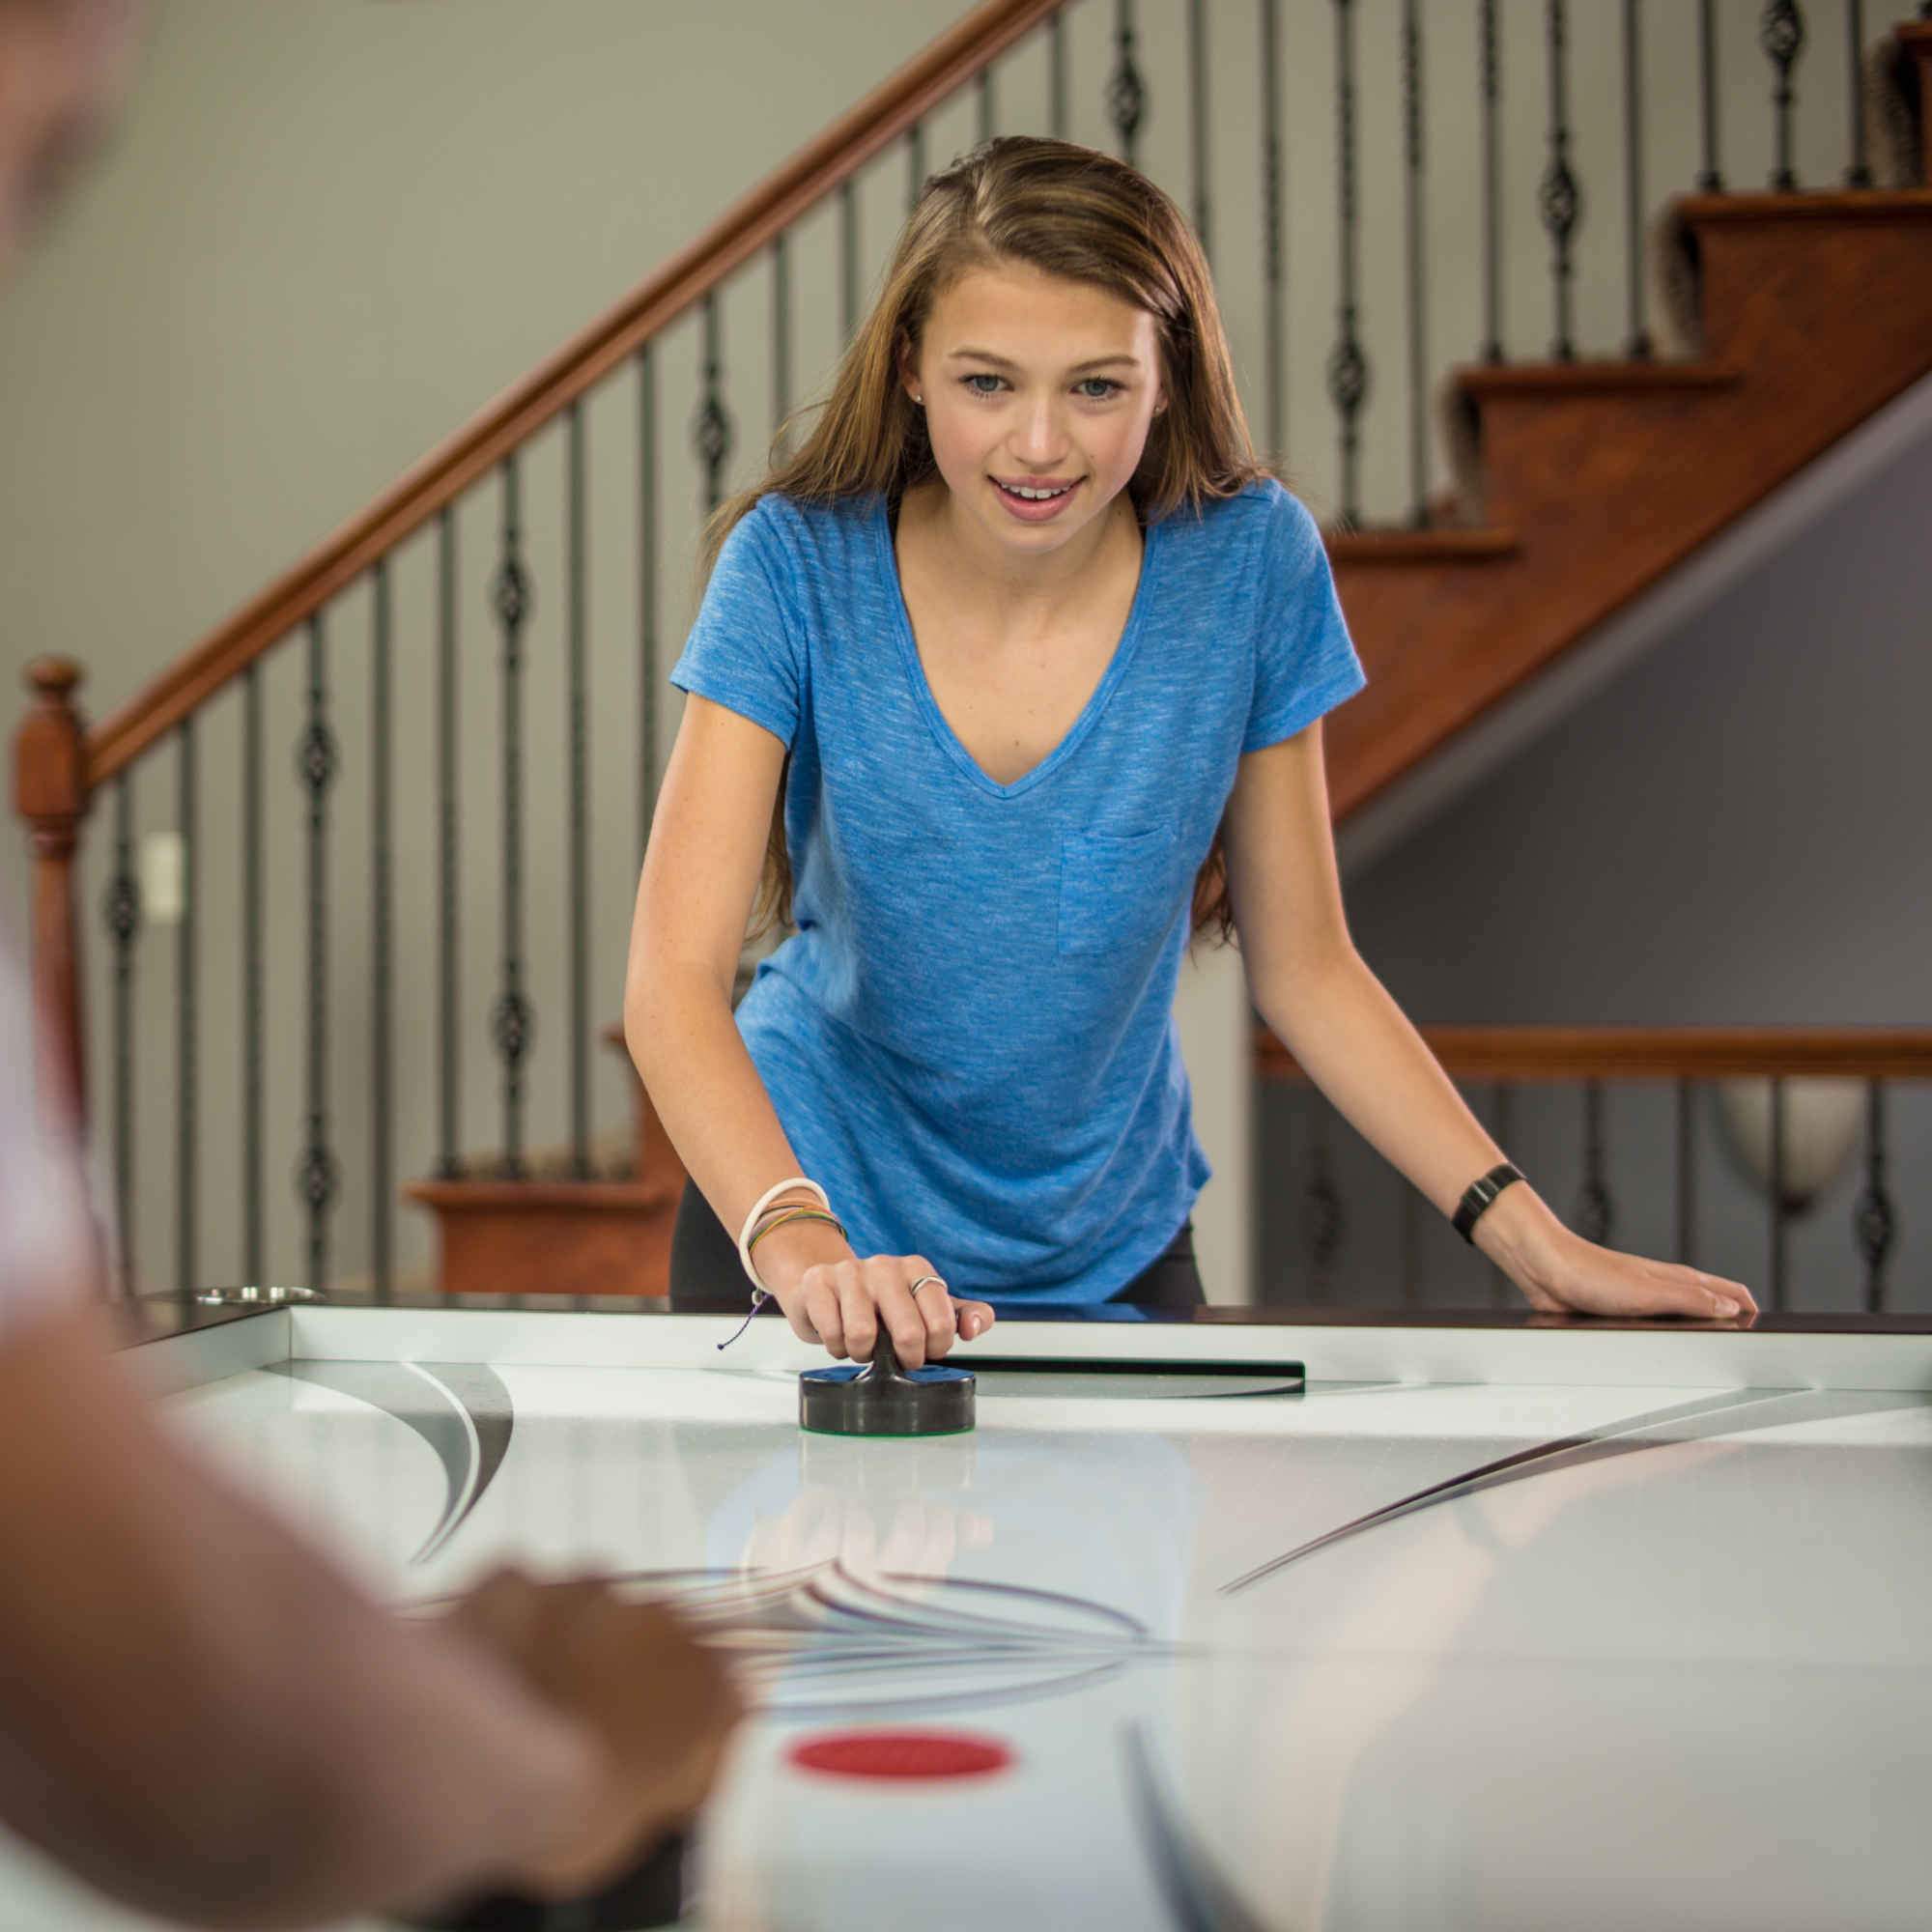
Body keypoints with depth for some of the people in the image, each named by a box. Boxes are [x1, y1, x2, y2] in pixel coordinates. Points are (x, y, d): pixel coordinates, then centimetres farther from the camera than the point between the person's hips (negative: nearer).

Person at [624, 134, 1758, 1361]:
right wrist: (805, 1248, -41)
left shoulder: (1248, 566, -14)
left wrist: (1531, 1237, -13)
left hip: (1108, 1248, 2)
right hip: (805, 1209, -1)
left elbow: (1303, 966, -5)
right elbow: (674, 980, -25)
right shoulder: (798, 566, -18)